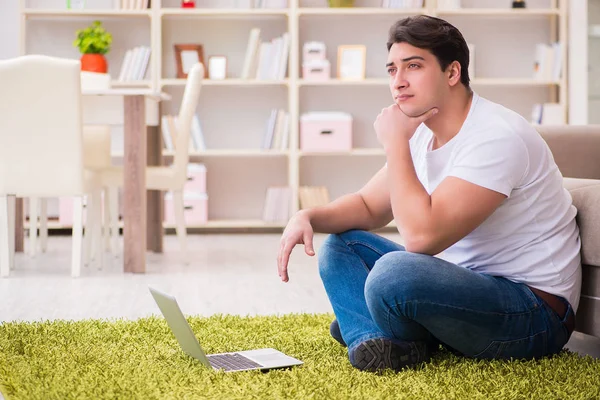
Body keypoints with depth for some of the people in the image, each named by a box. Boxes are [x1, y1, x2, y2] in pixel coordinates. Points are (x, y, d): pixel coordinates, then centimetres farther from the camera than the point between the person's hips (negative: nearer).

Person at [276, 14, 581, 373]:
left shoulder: (496, 137, -23)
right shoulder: (424, 134, 7)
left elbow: (421, 236, -31)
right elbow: (368, 206, 17)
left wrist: (395, 142, -20)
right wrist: (309, 218, -4)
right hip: (465, 279, 10)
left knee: (393, 272, -34)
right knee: (340, 244, 8)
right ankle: (374, 344, -15)